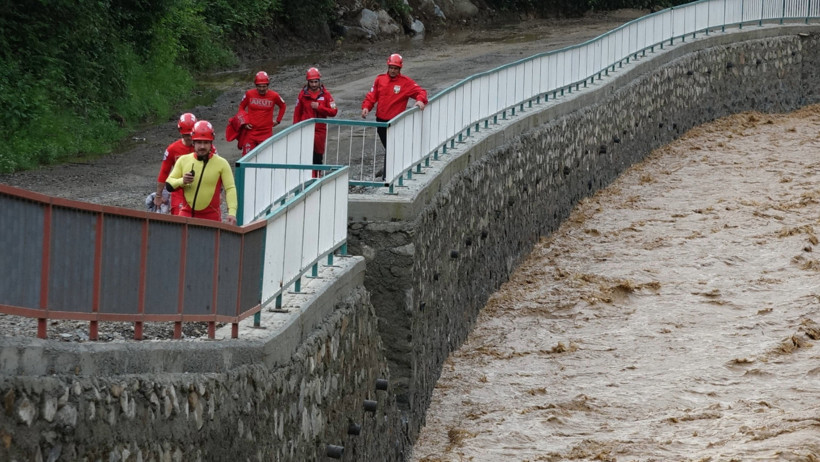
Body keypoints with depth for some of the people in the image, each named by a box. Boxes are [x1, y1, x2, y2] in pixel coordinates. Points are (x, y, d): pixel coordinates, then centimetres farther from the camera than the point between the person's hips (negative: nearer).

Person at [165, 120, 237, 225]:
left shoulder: (221, 163, -2)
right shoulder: (183, 160, 6)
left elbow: (230, 189, -7)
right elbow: (169, 185, 8)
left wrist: (232, 212, -21)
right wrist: (182, 181, -15)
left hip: (211, 217, -2)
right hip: (187, 214, 2)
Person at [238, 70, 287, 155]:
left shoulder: (274, 96, -2)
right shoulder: (249, 94, -2)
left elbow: (283, 106, 18)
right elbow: (241, 107, 14)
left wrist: (278, 120, 11)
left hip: (266, 132, 0)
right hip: (251, 131, 0)